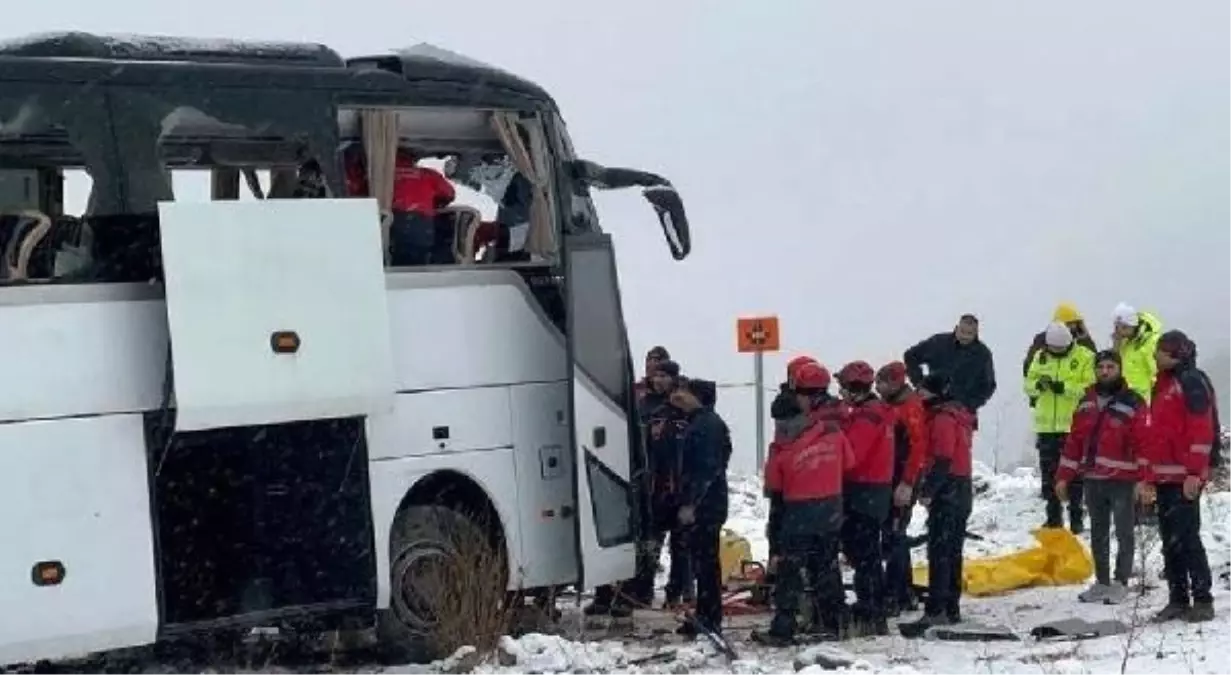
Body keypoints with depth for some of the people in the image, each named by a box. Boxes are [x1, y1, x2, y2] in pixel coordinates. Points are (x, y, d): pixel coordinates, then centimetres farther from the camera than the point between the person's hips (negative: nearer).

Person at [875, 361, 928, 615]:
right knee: (896, 539, 14)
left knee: (893, 539, -11)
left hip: (901, 486, -10)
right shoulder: (889, 407, 16)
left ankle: (891, 597, -11)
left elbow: (918, 446, -20)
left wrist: (907, 484, -23)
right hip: (887, 483, 10)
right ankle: (905, 596, 22)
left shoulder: (911, 407, -13)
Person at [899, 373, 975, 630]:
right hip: (962, 491, 10)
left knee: (939, 553, -11)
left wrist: (927, 490, -19)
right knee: (952, 553, 13)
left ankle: (936, 610, -14)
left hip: (947, 492, -10)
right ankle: (951, 609, 17)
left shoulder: (942, 419, -14)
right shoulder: (957, 415, 17)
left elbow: (942, 460, -21)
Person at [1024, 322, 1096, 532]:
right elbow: (1028, 384, 10)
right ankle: (1053, 517, 20)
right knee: (1049, 473, 10)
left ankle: (1076, 518, 9)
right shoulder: (1040, 357, 9)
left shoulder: (1085, 357, -5)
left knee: (1075, 473, 2)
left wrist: (1065, 387, -22)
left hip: (1074, 425, -5)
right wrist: (1038, 385, -12)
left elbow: (1091, 388, -14)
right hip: (1046, 425, 5)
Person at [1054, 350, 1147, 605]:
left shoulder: (1133, 403, -8)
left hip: (1122, 481, -6)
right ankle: (1102, 582, 21)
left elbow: (1144, 443, -12)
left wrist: (1143, 480, -18)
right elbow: (1074, 441, 14)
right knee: (1098, 534, 13)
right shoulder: (1086, 403, 11)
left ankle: (1120, 583, 9)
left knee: (1123, 533, 2)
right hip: (1092, 479, 6)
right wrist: (1064, 477, 11)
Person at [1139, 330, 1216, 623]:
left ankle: (1202, 601, -4)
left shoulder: (1191, 382, -8)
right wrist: (1149, 478, 20)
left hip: (1184, 479, -9)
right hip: (1163, 477, 9)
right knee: (1170, 542, 9)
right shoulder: (1162, 384, 20)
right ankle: (1177, 600, 13)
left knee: (1186, 539, -9)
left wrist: (1195, 473, -20)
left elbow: (1202, 431, -15)